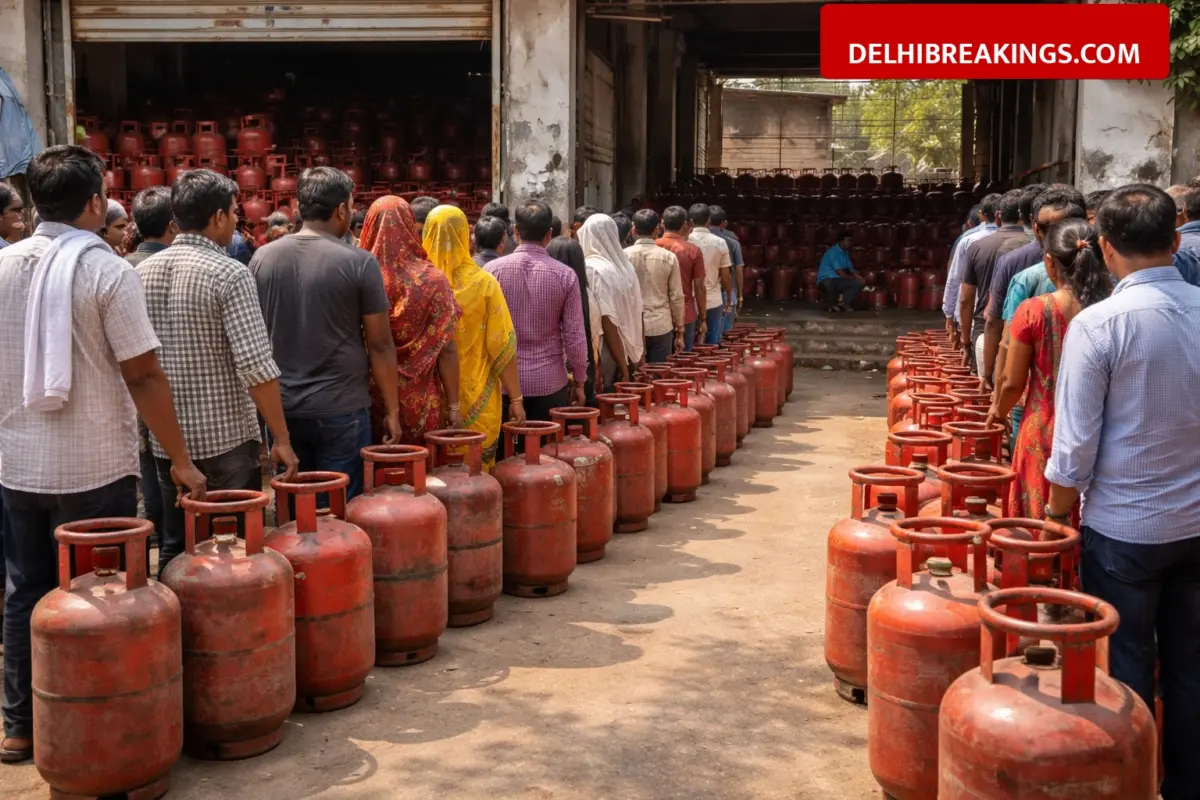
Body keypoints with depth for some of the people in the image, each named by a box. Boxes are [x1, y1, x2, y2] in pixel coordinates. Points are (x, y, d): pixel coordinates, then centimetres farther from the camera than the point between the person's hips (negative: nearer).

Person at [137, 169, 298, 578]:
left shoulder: (143, 271, 5)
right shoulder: (228, 274, -14)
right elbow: (256, 367, -21)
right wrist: (282, 438, -15)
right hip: (226, 438, -6)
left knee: (174, 548, 16)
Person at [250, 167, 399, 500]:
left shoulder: (262, 259, 2)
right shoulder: (359, 262, -10)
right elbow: (380, 345, -7)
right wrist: (391, 409, 1)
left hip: (283, 408, 4)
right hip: (341, 409, -4)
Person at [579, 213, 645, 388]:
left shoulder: (591, 269, -9)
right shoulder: (623, 265, 7)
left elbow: (608, 322, -13)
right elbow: (635, 314, 7)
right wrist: (639, 353, 11)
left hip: (606, 358, -5)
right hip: (627, 353, 5)